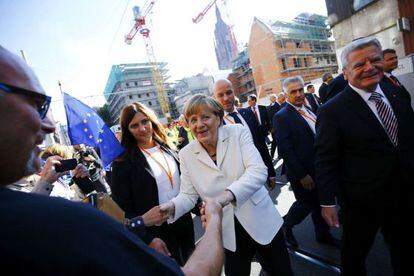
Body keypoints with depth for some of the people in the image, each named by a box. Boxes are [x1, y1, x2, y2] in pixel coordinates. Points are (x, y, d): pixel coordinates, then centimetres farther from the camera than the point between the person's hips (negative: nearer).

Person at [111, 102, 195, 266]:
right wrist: (149, 239, -18)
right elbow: (124, 208, -14)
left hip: (184, 221, 5)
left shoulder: (167, 147, 2)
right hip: (158, 230, -5)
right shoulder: (123, 162, -14)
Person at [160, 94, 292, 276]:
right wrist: (172, 206, -24)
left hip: (261, 220, 0)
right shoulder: (186, 154, -6)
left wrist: (228, 195, -40)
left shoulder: (238, 132, -12)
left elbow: (258, 171, -23)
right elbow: (188, 195, -2)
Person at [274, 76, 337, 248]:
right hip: (303, 173, -7)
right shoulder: (282, 117, -16)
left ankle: (323, 234, 41)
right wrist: (302, 175, -19)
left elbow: (320, 137, 13)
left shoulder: (309, 111, 8)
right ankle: (286, 226, 35)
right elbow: (285, 150, -20)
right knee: (306, 204, 8)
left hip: (320, 169, 7)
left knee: (320, 203, 19)